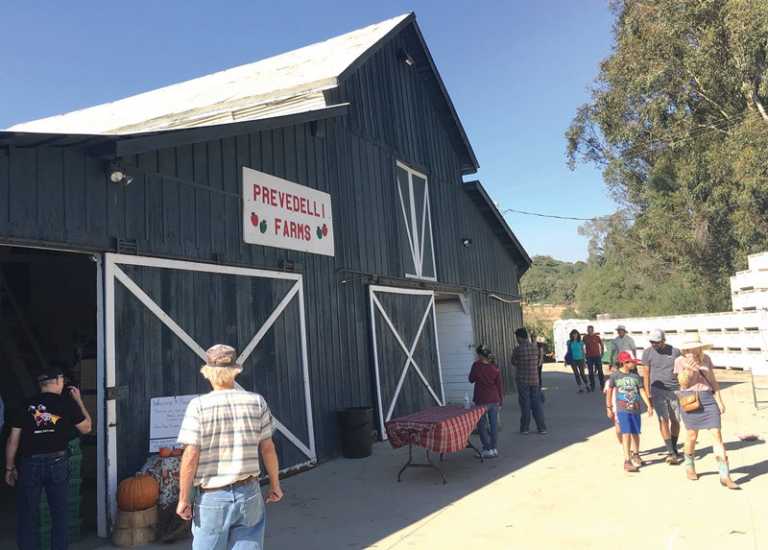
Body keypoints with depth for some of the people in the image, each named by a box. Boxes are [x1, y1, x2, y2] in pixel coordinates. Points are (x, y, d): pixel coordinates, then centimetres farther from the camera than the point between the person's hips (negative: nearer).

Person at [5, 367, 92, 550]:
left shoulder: (25, 406, -1)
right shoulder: (67, 404, -4)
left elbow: (13, 440, 0)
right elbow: (86, 428, 7)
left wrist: (9, 468, 11)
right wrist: (79, 400, 12)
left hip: (29, 464, 1)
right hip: (58, 463, 0)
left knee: (27, 514, 12)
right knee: (60, 513, 11)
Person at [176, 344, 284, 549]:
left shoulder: (198, 406, -11)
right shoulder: (256, 402, -4)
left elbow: (191, 456, -13)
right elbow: (267, 448, 1)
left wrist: (183, 498, -2)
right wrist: (275, 484, 13)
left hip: (212, 498, -2)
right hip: (249, 494, 2)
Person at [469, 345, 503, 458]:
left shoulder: (476, 366, -11)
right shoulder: (495, 368, -3)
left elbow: (471, 379, 3)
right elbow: (500, 385, 1)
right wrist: (500, 400, 11)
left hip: (482, 401, -3)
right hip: (494, 400, 4)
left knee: (482, 425, 7)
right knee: (493, 424, 12)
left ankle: (488, 449, 5)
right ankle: (494, 448, 20)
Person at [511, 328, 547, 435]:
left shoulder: (518, 349, -13)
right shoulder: (535, 347, 0)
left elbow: (513, 362, -1)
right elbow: (536, 361, 10)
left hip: (522, 380, -3)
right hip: (534, 379, 4)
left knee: (525, 405, 4)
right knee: (537, 404, 9)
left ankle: (525, 428, 12)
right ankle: (542, 428, 12)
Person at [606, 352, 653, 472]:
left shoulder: (635, 375, 2)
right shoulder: (615, 376, -5)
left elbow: (642, 391, 5)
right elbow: (610, 392, 4)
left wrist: (649, 406, -2)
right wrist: (609, 408, 7)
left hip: (635, 409, 3)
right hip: (622, 410, -3)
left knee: (635, 433, 14)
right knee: (626, 433, -11)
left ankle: (635, 454, 39)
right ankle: (627, 461, -7)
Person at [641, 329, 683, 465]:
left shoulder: (675, 351, 0)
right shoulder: (647, 352, -1)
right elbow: (646, 375, 2)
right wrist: (648, 395, 0)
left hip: (675, 390, 2)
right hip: (658, 390, -1)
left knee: (675, 421, 8)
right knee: (663, 420, -10)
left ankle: (674, 450, 23)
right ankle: (671, 452, -9)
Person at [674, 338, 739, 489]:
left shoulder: (706, 359, 3)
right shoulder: (680, 361, -4)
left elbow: (713, 381, 8)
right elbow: (683, 383, -7)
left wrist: (719, 401, 4)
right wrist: (688, 370, -25)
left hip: (708, 399, 2)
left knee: (717, 435, -5)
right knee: (692, 436, 8)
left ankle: (725, 476, -2)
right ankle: (689, 467, 33)